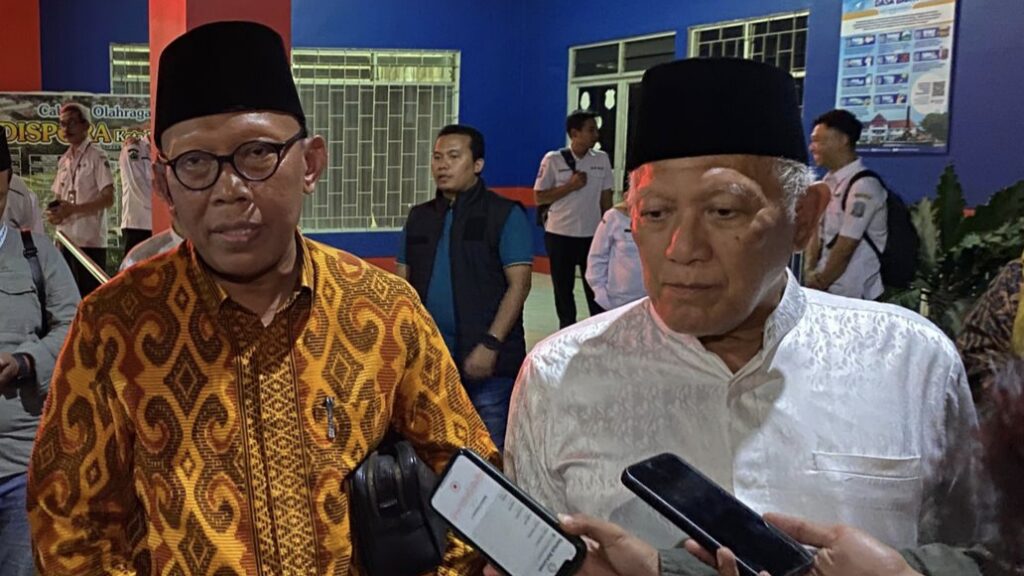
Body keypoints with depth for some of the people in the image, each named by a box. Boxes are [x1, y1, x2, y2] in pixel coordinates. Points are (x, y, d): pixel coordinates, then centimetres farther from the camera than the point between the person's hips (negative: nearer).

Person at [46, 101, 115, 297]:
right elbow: (59, 197, 20)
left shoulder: (96, 156, -7)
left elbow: (108, 198, -14)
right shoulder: (63, 160, 15)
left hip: (90, 240, -7)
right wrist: (55, 212, -2)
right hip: (67, 239, 7)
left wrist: (72, 209, -20)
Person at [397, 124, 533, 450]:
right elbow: (402, 281, 13)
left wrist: (490, 344, -17)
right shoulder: (420, 217, 12)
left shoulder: (505, 215, -4)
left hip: (488, 362, -5)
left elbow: (519, 283, -10)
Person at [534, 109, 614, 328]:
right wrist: (570, 186, -15)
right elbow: (539, 198, -5)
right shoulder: (553, 160, -7)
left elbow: (606, 197, 8)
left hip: (593, 235, 2)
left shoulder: (602, 159, 2)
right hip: (560, 235, -2)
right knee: (563, 287, 8)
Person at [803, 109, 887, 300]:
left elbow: (846, 247, -17)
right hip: (826, 286, 7)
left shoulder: (863, 186, -17)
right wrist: (810, 273, -3)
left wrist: (819, 283, -8)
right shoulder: (829, 182, 9)